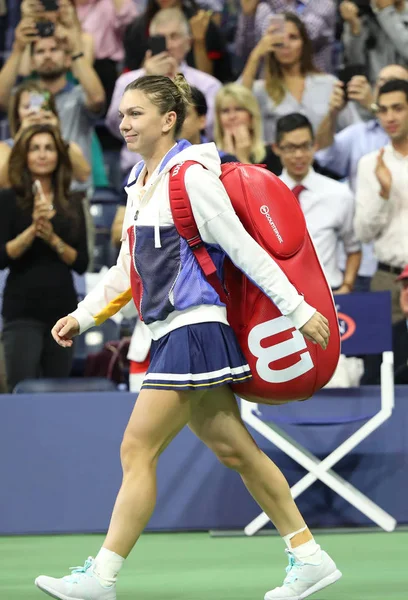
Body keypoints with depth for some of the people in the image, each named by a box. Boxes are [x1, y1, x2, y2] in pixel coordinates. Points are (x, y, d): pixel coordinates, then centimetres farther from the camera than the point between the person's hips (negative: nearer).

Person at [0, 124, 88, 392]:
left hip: (63, 309, 4)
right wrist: (33, 228, -21)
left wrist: (52, 238, -11)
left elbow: (82, 263, 5)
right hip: (23, 312, -4)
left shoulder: (72, 204, 8)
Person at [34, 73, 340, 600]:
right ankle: (309, 557, 15)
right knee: (234, 449, 10)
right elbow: (127, 269, 24)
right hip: (170, 334, 9)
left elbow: (244, 249, -12)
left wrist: (298, 310, -11)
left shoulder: (191, 177, -12)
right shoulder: (142, 185, 15)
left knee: (138, 450, -9)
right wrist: (82, 315, 18)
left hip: (193, 329, -9)